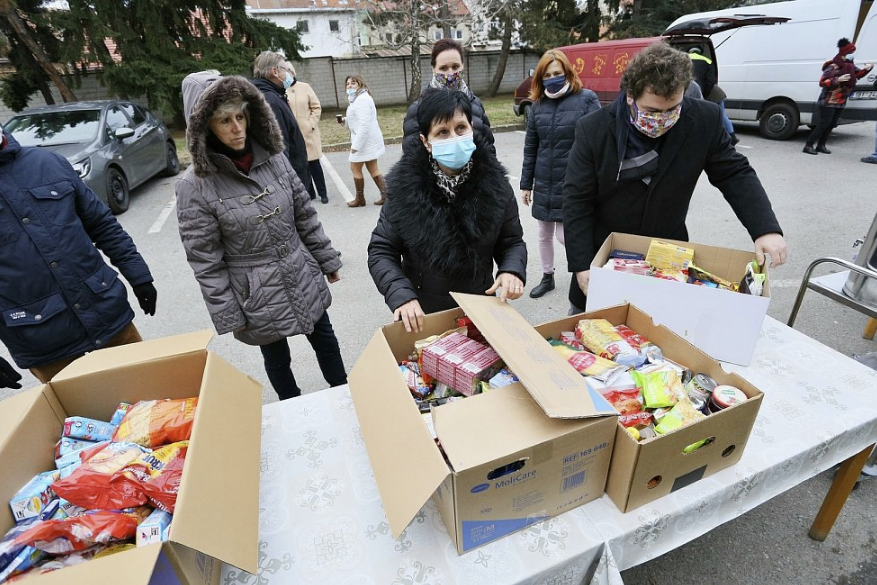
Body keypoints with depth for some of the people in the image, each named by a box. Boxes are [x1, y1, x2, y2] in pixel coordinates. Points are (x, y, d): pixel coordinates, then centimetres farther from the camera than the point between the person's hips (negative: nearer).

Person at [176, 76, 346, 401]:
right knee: (277, 361, 17)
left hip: (305, 280, 4)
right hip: (258, 296, -3)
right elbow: (205, 260, -11)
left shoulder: (274, 158, -3)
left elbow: (305, 217, 4)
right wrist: (228, 315, -9)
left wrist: (327, 261, 7)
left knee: (326, 342, 19)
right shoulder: (195, 186, -14)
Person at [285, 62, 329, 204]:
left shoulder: (304, 87, 1)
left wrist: (312, 123, -5)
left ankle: (322, 193, 13)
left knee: (314, 163, 3)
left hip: (308, 132, 0)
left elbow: (316, 107, 3)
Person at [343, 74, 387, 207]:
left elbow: (364, 123, -25)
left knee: (355, 168, 0)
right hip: (368, 140, 11)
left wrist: (356, 144, -26)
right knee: (373, 169, 11)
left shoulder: (362, 100, -17)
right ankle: (385, 195, 10)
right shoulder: (358, 99, 18)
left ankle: (360, 199, 10)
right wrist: (346, 120, 7)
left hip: (364, 140, -11)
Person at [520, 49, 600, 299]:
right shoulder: (538, 104, 7)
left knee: (564, 234, -5)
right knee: (544, 234, 13)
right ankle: (547, 277, 32)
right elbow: (530, 147, 9)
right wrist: (526, 183, 9)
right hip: (543, 183, 5)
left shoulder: (586, 99, -6)